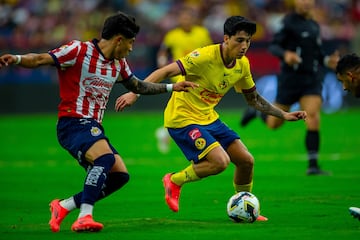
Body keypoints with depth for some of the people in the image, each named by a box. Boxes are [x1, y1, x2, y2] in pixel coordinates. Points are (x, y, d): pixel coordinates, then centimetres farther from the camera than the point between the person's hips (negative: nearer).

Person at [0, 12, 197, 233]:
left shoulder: (119, 64, 14)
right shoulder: (80, 50, -9)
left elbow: (138, 86, 33)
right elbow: (40, 60, -17)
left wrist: (171, 87, 34)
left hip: (94, 127, 9)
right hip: (73, 123, -9)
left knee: (120, 175, 1)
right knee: (105, 157, -32)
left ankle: (64, 206, 8)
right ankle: (85, 217, -34)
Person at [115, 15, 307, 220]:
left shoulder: (243, 65, 0)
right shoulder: (205, 57, -24)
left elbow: (254, 99, 16)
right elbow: (165, 72, -26)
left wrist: (284, 115, 12)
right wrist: (134, 94, -34)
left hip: (209, 118, 8)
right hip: (183, 118, -8)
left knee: (246, 160, 4)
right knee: (221, 161, -23)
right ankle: (175, 181, 1)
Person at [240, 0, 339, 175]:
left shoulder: (314, 25, 13)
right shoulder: (290, 21, -6)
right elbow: (273, 46, -11)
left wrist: (327, 61, 4)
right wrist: (285, 54, -30)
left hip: (312, 79, 4)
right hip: (291, 77, -4)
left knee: (313, 117, -16)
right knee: (274, 123, 7)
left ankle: (313, 165, -15)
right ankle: (257, 112, 41)